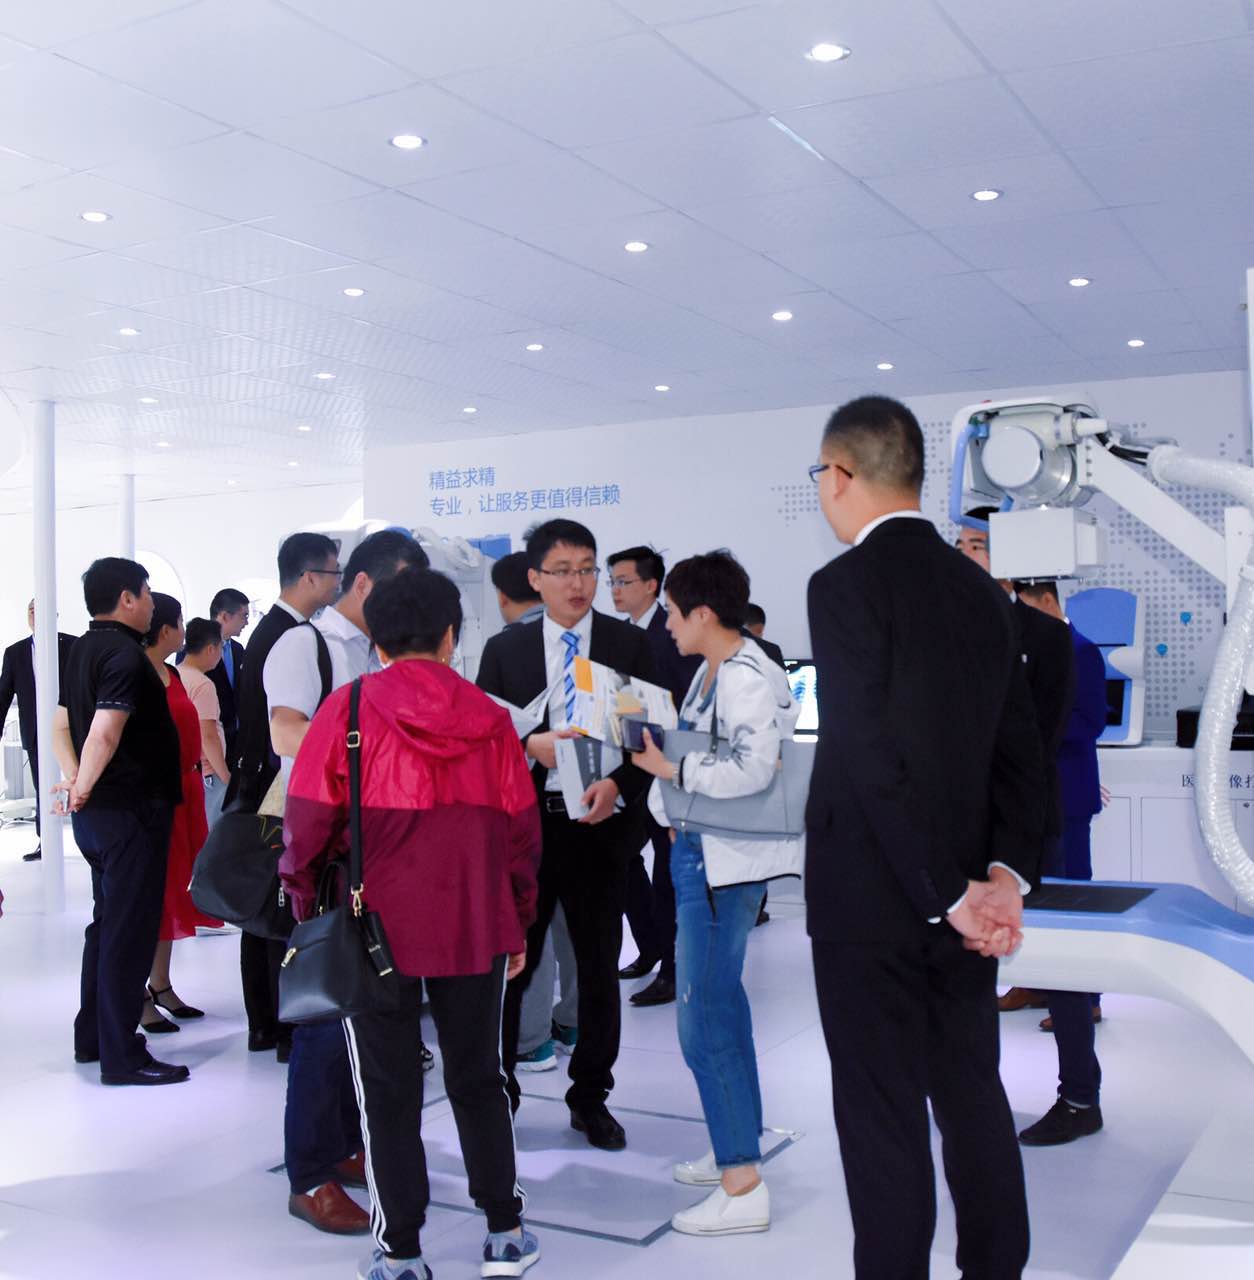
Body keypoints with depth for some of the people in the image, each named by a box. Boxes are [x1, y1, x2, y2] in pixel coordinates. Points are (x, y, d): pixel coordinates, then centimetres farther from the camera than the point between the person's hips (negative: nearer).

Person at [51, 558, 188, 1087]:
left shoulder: (83, 649, 12)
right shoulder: (126, 654, -18)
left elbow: (61, 724, 15)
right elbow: (105, 732, -29)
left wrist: (74, 780, 4)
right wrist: (83, 790, -16)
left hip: (97, 812, 10)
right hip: (131, 809, -10)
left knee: (107, 921, 19)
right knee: (129, 930, -3)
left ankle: (92, 1036, 29)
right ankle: (121, 1055, 3)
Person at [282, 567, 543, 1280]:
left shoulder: (348, 711, -6)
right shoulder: (490, 719, 1)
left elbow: (309, 821, -7)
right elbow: (521, 832, 4)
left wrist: (307, 910, 7)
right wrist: (519, 926, 14)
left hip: (377, 928, -2)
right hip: (477, 929, 3)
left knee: (390, 1093, 9)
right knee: (479, 1082, 17)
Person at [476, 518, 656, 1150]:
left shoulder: (630, 644, 3)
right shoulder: (504, 649, 5)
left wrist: (617, 783, -16)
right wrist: (530, 745, -16)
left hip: (599, 823, 0)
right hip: (524, 825, 0)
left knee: (599, 969, 10)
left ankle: (590, 1097, 26)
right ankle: (497, 1091, 25)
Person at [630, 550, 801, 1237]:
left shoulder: (750, 678, -17)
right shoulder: (712, 670, 11)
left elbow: (752, 771, -27)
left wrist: (670, 769, -18)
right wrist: (660, 749, 5)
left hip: (725, 863, -11)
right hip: (699, 851, 11)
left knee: (704, 1018, -7)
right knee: (718, 1000, 19)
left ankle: (743, 1188, 2)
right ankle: (736, 1147, 34)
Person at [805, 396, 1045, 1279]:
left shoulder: (846, 585, -15)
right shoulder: (980, 589, 8)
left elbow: (877, 757, -21)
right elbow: (1019, 748, 6)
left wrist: (952, 896, -16)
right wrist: (1006, 872, -2)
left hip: (872, 904, -7)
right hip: (964, 909, 7)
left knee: (884, 1122, 3)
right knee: (974, 1103, 18)